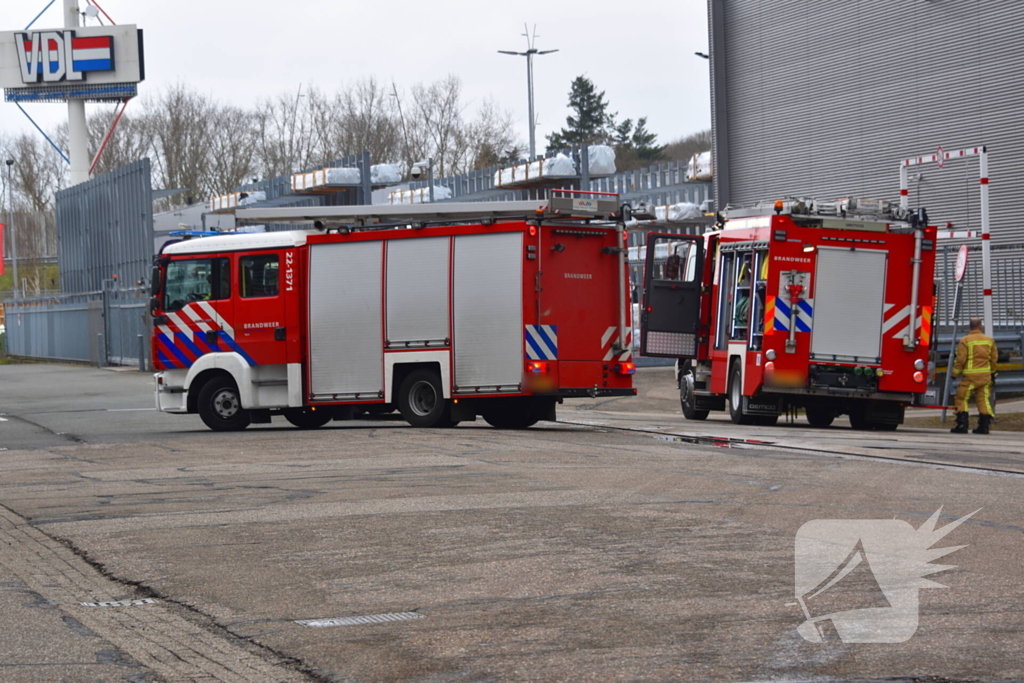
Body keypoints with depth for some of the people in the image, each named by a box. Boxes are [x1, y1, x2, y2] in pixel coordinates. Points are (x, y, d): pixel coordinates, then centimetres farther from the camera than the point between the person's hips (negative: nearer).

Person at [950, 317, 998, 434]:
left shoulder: (965, 340, -8)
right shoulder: (989, 340, 7)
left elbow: (960, 359, -10)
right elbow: (994, 358, 12)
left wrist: (955, 373, 0)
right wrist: (992, 371, 26)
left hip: (970, 376, -5)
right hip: (985, 375, 5)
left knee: (961, 399, 2)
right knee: (983, 399, 10)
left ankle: (962, 425, -6)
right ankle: (984, 426, 6)